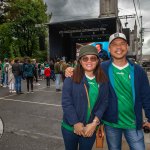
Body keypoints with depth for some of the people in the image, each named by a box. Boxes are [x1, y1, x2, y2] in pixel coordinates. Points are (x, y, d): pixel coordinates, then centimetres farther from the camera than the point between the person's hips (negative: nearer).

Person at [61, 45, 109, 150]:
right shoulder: (71, 78, -11)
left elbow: (104, 102, -3)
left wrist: (94, 123, -12)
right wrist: (76, 123, -15)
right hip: (70, 127, -1)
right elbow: (66, 102, -13)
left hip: (90, 128, 2)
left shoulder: (103, 80, -2)